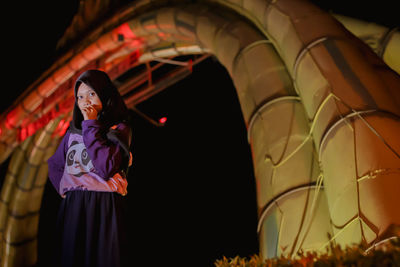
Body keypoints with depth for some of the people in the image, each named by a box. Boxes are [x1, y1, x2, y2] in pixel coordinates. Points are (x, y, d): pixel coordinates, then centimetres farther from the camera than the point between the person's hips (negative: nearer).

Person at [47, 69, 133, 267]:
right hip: (72, 208, 5)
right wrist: (63, 188, 9)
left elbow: (106, 168, -18)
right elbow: (54, 164, 26)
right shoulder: (74, 130, 14)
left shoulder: (118, 129, -2)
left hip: (103, 207, -5)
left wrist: (91, 126, -12)